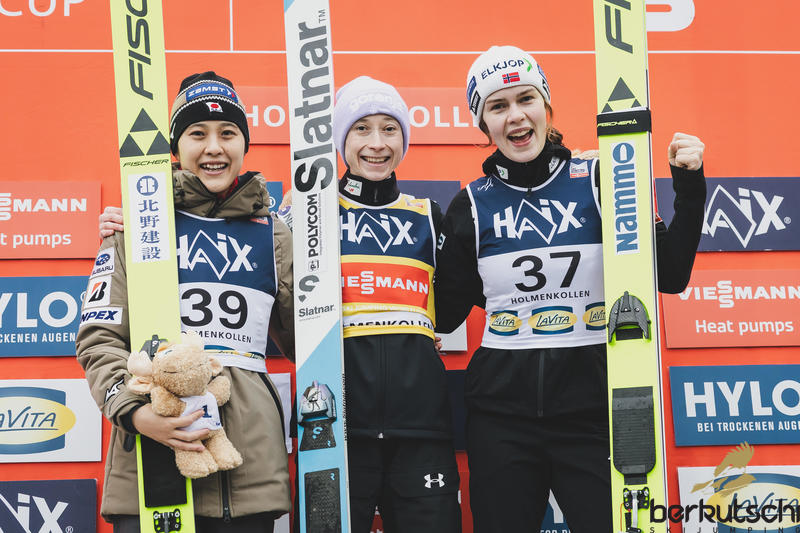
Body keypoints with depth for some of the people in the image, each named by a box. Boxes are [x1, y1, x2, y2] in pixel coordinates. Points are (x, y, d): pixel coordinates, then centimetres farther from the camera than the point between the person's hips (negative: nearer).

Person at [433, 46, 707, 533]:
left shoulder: (596, 181, 1)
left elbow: (669, 276, -1)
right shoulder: (472, 205, 5)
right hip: (502, 414, 1)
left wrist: (690, 187, -10)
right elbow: (445, 314, 8)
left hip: (593, 406, -1)